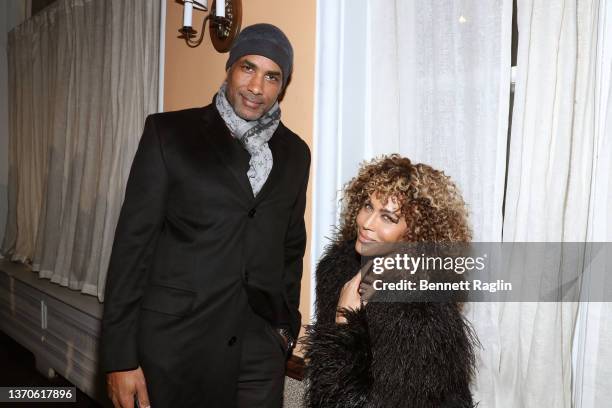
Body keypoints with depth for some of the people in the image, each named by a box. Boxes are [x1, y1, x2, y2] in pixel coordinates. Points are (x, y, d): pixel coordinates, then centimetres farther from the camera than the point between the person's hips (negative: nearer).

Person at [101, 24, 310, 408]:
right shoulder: (169, 133, -4)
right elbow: (133, 242, -6)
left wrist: (288, 325, 11)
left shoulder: (294, 151, 7)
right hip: (176, 340, -3)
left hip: (260, 343, 3)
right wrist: (121, 356, -9)